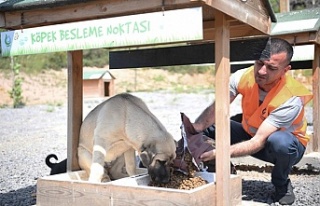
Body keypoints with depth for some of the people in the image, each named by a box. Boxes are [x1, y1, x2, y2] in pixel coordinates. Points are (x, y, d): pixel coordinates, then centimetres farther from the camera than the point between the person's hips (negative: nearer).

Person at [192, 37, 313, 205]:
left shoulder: (291, 99, -33)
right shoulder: (243, 76, -21)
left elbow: (259, 142, -37)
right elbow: (214, 109, -25)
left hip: (287, 146, -3)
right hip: (249, 134, 3)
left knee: (280, 142, -40)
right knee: (208, 126, -19)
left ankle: (282, 184, -7)